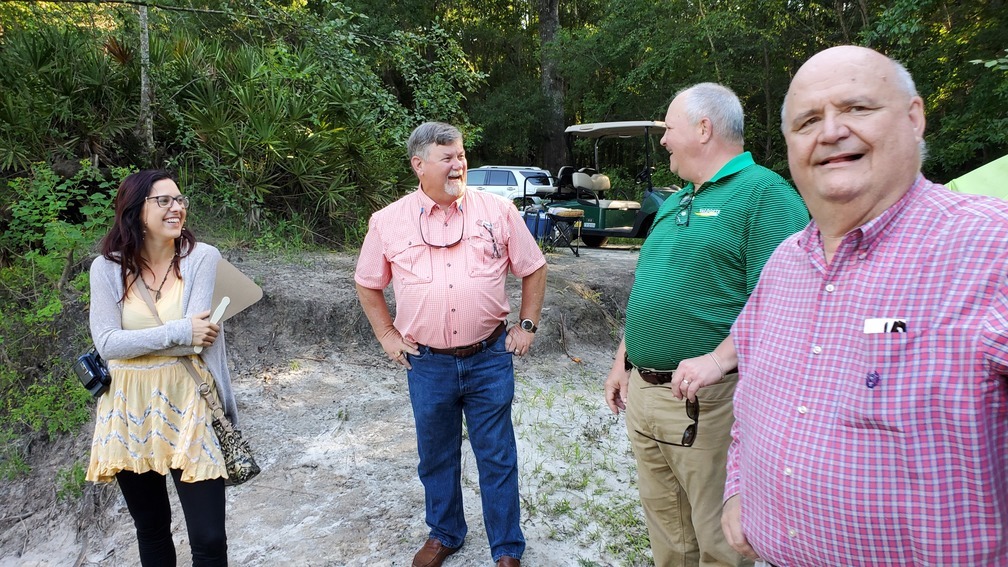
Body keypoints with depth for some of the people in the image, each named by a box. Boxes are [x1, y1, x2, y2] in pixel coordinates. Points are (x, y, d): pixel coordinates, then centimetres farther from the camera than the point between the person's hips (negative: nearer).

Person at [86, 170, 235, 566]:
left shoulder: (202, 257, -7)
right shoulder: (107, 267, -1)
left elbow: (197, 338, -15)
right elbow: (105, 343, -10)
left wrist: (132, 343, -7)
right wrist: (178, 332, -17)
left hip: (187, 404, -2)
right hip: (129, 409, 3)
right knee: (151, 530, 19)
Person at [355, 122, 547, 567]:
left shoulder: (498, 211, -2)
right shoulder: (388, 221, -1)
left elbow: (533, 269, 7)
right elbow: (367, 284, 11)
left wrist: (527, 326, 3)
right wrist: (387, 336, 6)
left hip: (490, 359, -1)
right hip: (427, 364, 1)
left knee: (497, 459, 9)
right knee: (436, 458, 18)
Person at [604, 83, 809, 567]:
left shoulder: (764, 192, -10)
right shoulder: (673, 204, 17)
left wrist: (719, 359, -30)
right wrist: (623, 361, 19)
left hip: (705, 402, -8)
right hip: (641, 392, 8)